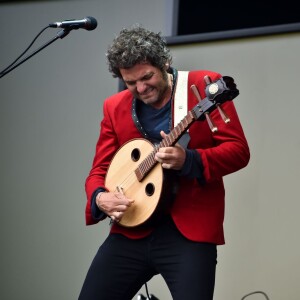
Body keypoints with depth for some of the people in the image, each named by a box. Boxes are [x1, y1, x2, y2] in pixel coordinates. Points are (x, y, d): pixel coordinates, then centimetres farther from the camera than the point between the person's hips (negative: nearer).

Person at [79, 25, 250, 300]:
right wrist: (99, 198, -11)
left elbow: (239, 150, -6)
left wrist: (188, 161, -23)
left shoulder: (205, 85, -3)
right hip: (132, 229, 4)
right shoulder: (114, 107, 9)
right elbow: (100, 170, 12)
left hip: (190, 228, -4)